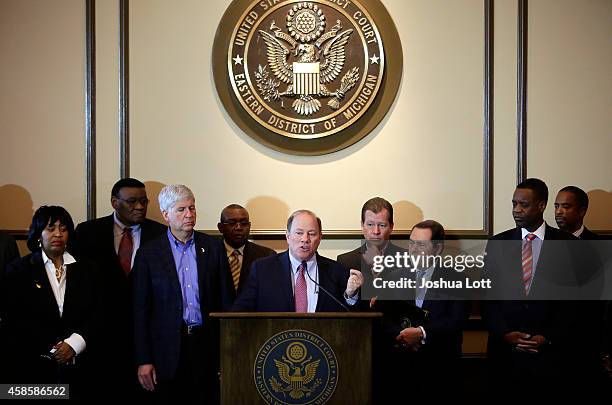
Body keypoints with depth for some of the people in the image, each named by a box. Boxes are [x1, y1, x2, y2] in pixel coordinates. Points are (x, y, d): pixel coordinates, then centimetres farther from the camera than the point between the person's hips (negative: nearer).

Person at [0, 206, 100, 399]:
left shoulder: (85, 269, 10)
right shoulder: (19, 270, 3)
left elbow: (96, 316, 5)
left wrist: (74, 343, -12)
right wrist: (51, 349, -10)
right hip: (31, 368, -2)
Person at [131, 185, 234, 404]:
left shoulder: (213, 247, 7)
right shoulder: (148, 254, 2)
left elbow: (227, 299, 8)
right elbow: (140, 310, 2)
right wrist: (143, 360, -3)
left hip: (207, 345, 1)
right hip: (168, 350, -1)